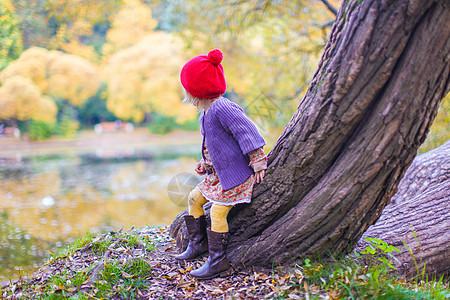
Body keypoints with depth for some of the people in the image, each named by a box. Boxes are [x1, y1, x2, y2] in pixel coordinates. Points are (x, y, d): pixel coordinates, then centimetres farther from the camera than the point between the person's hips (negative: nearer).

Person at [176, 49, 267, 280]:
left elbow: (247, 133, -22)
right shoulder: (206, 112, 10)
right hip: (217, 173, 11)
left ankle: (218, 261, -4)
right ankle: (198, 244, 24)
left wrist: (258, 164, -20)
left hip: (234, 173, -11)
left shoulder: (223, 109, -23)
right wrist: (205, 163, 12)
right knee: (194, 198, 14)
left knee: (218, 212, -14)